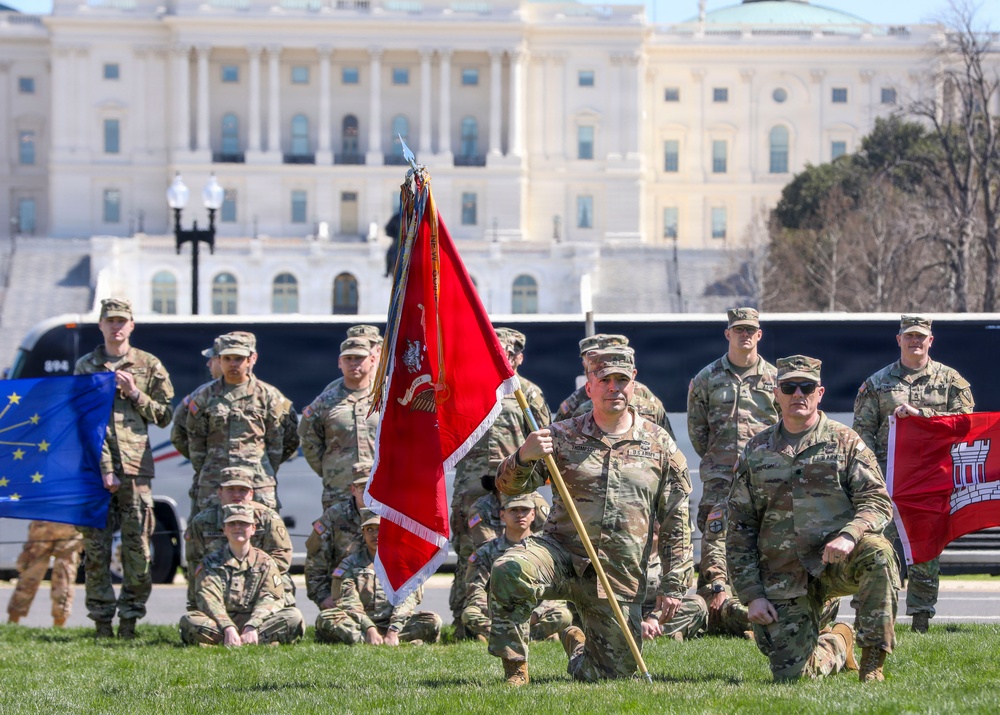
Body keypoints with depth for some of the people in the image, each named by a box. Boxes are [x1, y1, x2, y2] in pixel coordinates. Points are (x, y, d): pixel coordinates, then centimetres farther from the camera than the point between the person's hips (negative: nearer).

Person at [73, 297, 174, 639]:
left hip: (135, 466, 0)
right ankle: (102, 621, 5)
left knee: (137, 547, -3)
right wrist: (104, 469, -9)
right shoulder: (85, 367, 9)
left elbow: (164, 416, 11)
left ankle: (129, 620, 3)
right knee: (96, 546, -1)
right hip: (94, 466, 0)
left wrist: (135, 394, -6)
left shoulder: (149, 366, 10)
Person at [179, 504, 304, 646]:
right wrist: (228, 628, -26)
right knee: (188, 620, -32)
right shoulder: (211, 562, 11)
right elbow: (209, 600, -6)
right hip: (221, 623, -1)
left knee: (294, 616, -24)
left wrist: (252, 626, -23)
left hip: (256, 621, 1)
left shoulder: (265, 562, 14)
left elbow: (270, 599, -2)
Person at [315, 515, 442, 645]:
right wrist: (370, 629, -21)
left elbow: (406, 599, -4)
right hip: (362, 624, 0)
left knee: (433, 621, -27)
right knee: (325, 618, -30)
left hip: (393, 623, 0)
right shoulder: (351, 563, 9)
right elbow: (350, 603, -4)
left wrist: (393, 631, -20)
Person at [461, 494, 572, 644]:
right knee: (470, 614, -29)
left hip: (535, 619, 0)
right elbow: (475, 592, -4)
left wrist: (534, 615, -22)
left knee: (564, 616, -30)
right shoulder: (486, 553, 8)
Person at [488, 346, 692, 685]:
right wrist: (523, 456, -29)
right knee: (508, 570, -33)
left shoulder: (660, 446, 5)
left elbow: (676, 524, 7)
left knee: (615, 671, 4)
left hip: (620, 577, 1)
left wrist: (673, 585, 1)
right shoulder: (563, 437, 3)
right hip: (562, 552, -1)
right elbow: (509, 485, -6)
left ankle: (577, 644, 42)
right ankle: (515, 670, -16)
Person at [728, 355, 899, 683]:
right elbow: (739, 530, 10)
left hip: (837, 559, -1)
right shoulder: (756, 451, 9)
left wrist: (849, 535, -26)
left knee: (877, 552, -36)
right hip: (784, 578, 1)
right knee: (791, 673, -10)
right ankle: (837, 646, 27)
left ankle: (873, 660, -21)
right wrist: (752, 594, 0)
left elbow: (877, 500, -4)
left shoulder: (844, 441, 5)